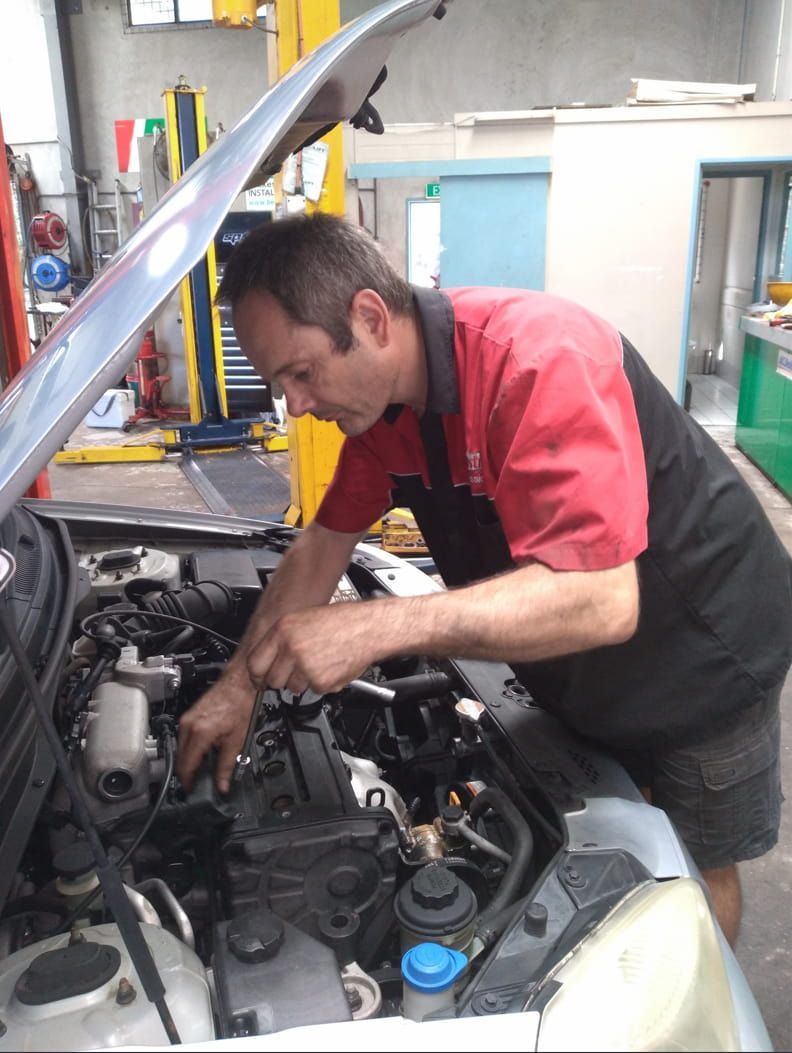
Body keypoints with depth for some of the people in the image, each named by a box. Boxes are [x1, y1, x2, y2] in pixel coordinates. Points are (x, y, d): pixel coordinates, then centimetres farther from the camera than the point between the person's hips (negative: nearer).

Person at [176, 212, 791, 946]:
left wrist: (375, 628, -47)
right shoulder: (376, 392, -9)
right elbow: (326, 541, 1)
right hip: (574, 669, 7)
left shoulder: (541, 361, -36)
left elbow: (599, 602, -42)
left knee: (694, 868, 13)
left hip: (701, 657, -7)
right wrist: (239, 683, -3)